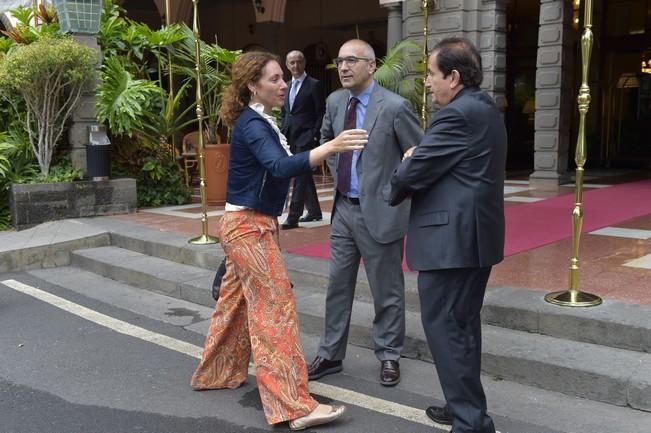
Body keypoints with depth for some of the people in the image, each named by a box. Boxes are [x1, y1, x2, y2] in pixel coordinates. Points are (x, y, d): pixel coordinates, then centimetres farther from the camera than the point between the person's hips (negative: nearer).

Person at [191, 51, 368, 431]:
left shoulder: (262, 121, 10)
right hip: (249, 226, -10)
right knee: (276, 308, -9)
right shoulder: (252, 124, -20)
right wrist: (331, 147, -46)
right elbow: (280, 167, -37)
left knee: (238, 301, 19)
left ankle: (217, 373, 35)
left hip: (255, 224, 10)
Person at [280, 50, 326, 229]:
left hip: (306, 138, -7)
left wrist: (315, 136, -13)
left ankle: (293, 217, -10)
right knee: (304, 176, 14)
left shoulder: (314, 85, -5)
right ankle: (314, 211, 25)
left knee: (300, 176, -10)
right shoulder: (287, 86, 15)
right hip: (290, 138, 7)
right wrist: (284, 132, 12)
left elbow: (321, 113, -7)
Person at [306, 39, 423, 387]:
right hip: (343, 208, 6)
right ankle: (330, 354, 27)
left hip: (379, 211, -6)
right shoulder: (334, 102, 5)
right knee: (338, 285, 14)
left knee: (386, 290, 7)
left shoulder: (394, 107, -14)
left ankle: (389, 356, 25)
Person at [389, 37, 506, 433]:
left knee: (445, 328, -4)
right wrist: (418, 158, 5)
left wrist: (395, 190, 4)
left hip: (452, 238, -11)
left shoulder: (458, 114, -17)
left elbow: (415, 170, -17)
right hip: (474, 233, 11)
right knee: (463, 325, 18)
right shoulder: (485, 110, 16)